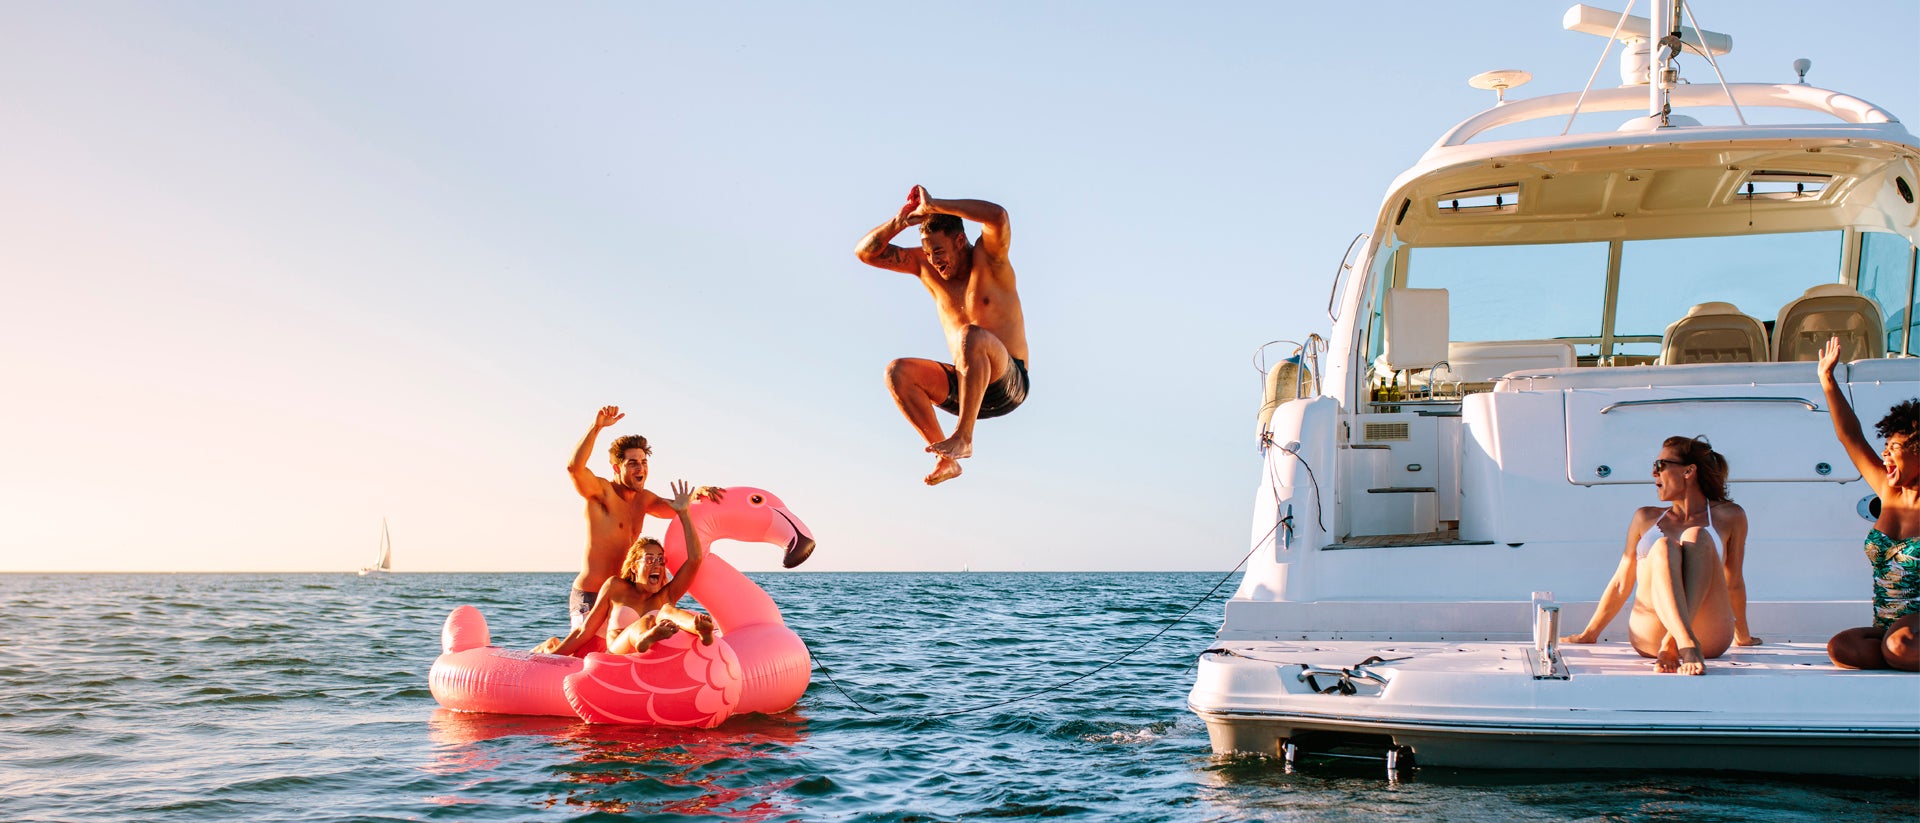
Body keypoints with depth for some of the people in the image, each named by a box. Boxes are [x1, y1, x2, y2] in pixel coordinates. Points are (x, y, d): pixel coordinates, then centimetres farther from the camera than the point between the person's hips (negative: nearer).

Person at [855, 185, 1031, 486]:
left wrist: (932, 206, -23)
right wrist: (899, 222, -10)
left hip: (1009, 384, -6)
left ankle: (963, 437, -35)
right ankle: (946, 459, -19)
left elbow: (998, 216, -28)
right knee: (898, 371, -18)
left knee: (972, 336, -35)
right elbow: (866, 252, 8)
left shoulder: (988, 258, -5)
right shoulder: (925, 266, 10)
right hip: (964, 389, 6)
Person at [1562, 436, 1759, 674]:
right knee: (1664, 547, -26)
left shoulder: (1728, 516, 18)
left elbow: (1734, 582, 26)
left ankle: (1672, 644, -48)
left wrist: (1742, 635, 32)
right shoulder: (1646, 518, 25)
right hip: (1649, 636, 1)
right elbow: (1621, 583, 29)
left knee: (1697, 537, -25)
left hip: (1710, 638, -1)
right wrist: (1588, 635, 30)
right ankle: (1686, 645, -53)